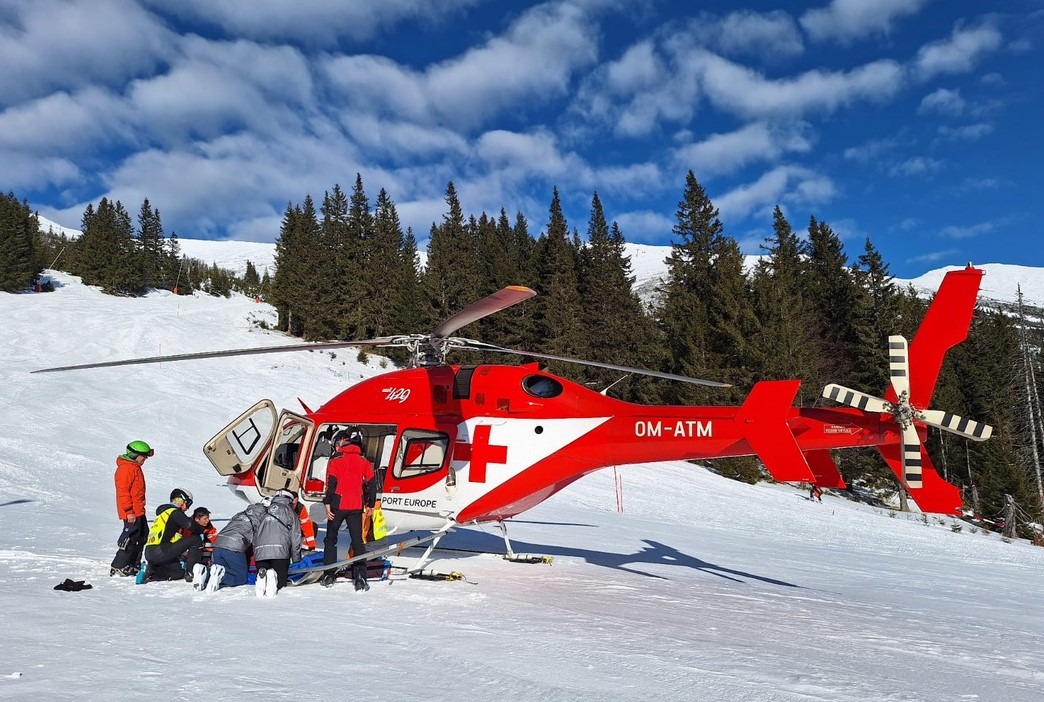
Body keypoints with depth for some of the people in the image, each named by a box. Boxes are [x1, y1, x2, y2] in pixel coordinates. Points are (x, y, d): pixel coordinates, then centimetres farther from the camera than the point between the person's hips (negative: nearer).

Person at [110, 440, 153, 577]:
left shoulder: (135, 467, 16)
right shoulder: (126, 468, -16)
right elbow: (123, 491, -21)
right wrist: (129, 511, -21)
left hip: (138, 511, 11)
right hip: (131, 513, -11)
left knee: (142, 536, 14)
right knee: (131, 538, -8)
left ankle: (134, 564, 23)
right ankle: (118, 567, -1)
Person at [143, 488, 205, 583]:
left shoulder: (163, 512, 23)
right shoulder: (175, 512, -6)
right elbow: (191, 525, -18)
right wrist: (202, 530, 3)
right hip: (160, 552, -10)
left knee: (180, 572, 21)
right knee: (196, 540, -9)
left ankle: (151, 572, 8)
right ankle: (191, 572, -12)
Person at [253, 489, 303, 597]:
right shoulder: (290, 512, 18)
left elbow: (255, 536, 28)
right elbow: (295, 538, 14)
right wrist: (296, 559, 23)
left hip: (260, 551, 3)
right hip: (279, 550, -3)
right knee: (281, 582, 4)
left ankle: (262, 576, -22)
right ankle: (274, 578, -29)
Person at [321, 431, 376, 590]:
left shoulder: (336, 460, -4)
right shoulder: (363, 462, 7)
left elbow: (331, 484, -11)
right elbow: (371, 484, 7)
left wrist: (328, 504, -9)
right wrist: (370, 504, 15)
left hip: (338, 505, -2)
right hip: (356, 507, 3)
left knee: (330, 539, 14)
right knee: (358, 541, 6)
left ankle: (329, 575, 13)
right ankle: (360, 578, -4)